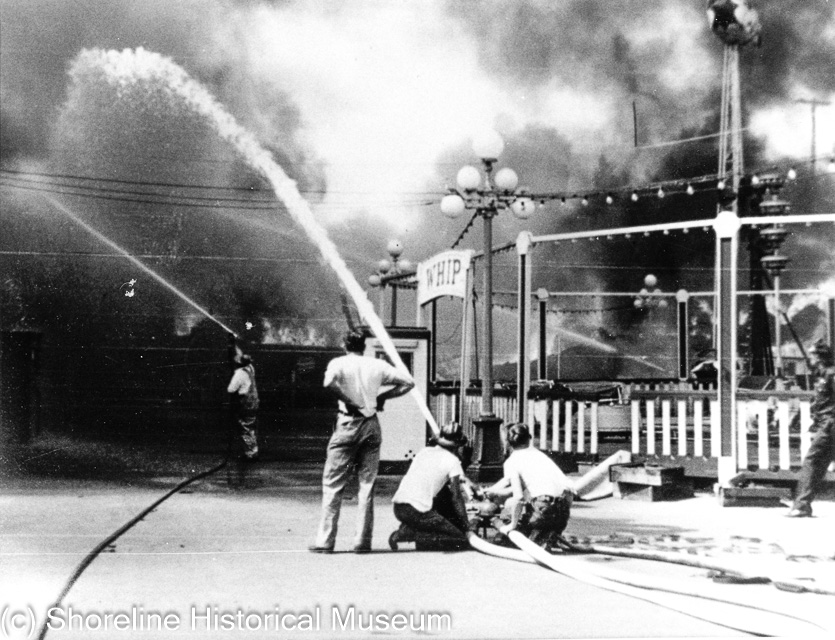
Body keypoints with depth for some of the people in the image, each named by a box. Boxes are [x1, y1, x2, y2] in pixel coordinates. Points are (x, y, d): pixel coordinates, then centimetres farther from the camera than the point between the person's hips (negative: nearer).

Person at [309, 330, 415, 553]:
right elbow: (408, 382, 7)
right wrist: (382, 396, 9)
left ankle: (325, 541, 0)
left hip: (348, 423, -3)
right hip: (372, 424, 3)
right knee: (367, 483, 8)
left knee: (333, 483, 2)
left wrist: (347, 399, -10)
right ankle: (363, 541, 7)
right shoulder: (378, 365, 7)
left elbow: (329, 382, -23)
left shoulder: (339, 363, -2)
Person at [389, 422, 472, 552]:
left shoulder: (425, 451, 18)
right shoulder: (452, 460, 0)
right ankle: (410, 533, -10)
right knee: (461, 540, 0)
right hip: (416, 512, -8)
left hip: (398, 507, 8)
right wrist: (467, 527, 5)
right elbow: (456, 497, 0)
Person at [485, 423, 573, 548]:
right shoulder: (537, 453, 25)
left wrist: (513, 525, 4)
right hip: (566, 500, 7)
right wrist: (491, 491, 41)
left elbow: (518, 497, -7)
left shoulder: (511, 461, 4)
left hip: (547, 504, -7)